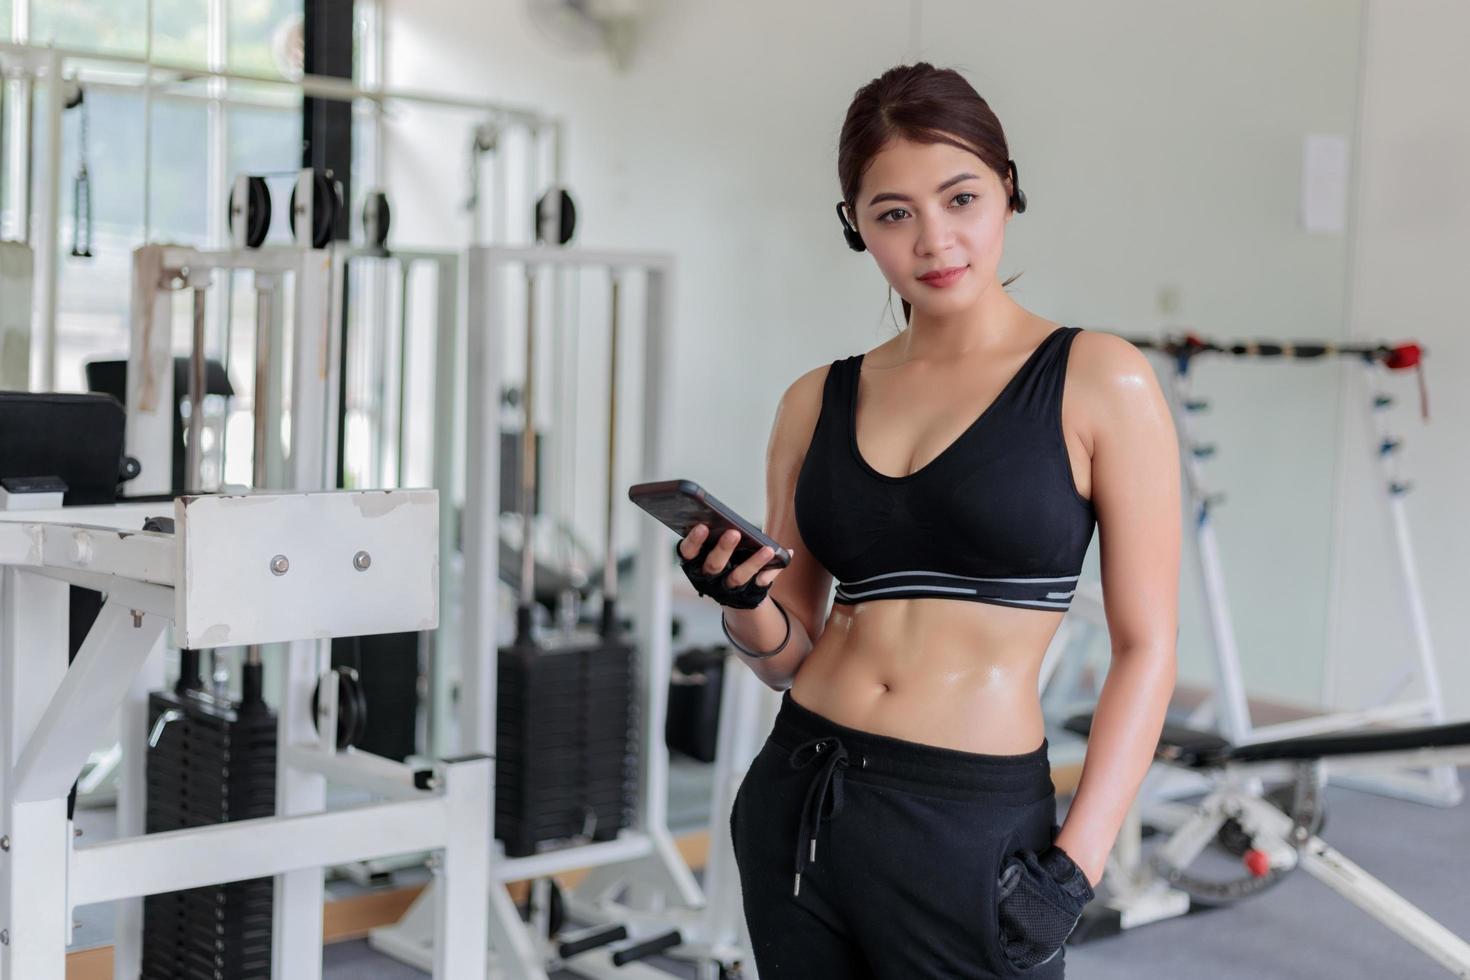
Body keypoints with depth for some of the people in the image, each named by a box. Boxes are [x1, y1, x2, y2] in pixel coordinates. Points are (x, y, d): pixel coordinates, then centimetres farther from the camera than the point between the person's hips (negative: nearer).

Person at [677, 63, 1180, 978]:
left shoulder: (1098, 381, -5)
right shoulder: (819, 402, 6)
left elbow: (1146, 646, -6)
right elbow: (789, 654, 12)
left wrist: (1075, 865, -13)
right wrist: (744, 602, -9)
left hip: (970, 829, -4)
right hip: (797, 803, 4)